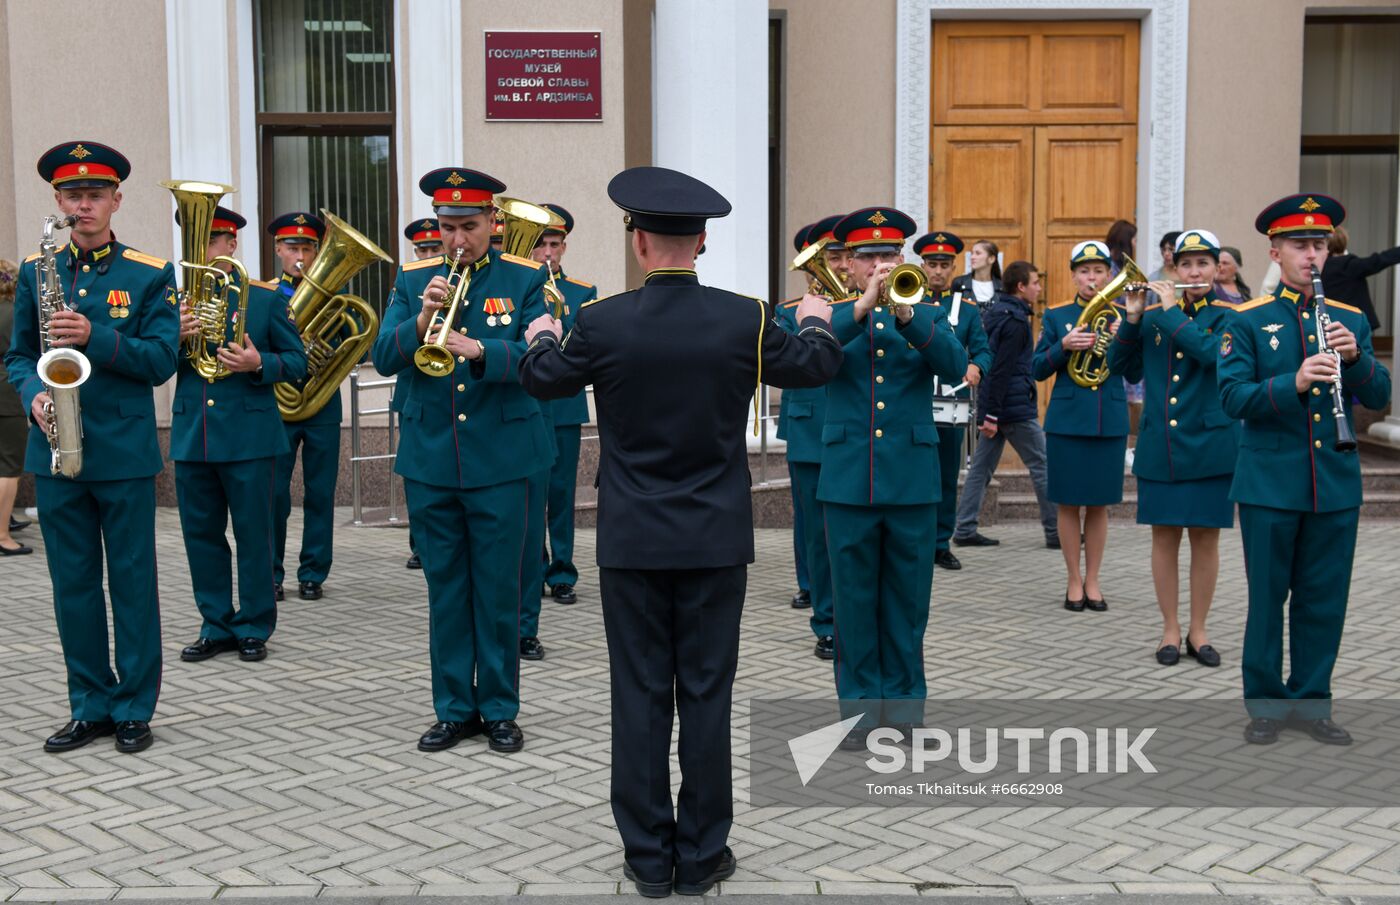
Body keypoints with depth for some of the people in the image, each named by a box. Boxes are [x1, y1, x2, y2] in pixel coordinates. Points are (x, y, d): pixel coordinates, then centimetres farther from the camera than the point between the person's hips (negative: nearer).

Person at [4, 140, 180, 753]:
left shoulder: (151, 275, 0)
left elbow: (162, 360, -6)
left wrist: (95, 338, -20)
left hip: (124, 452, -3)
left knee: (133, 582, 3)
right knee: (73, 583, 9)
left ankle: (134, 708, 14)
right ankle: (90, 706, 20)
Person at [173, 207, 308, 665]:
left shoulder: (267, 297, 2)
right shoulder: (176, 300, 11)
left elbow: (297, 361, 1)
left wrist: (258, 363, -18)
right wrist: (174, 336, -12)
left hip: (248, 435, -3)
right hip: (191, 435, 4)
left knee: (254, 536, 3)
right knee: (201, 535, 8)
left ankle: (254, 628, 14)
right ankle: (217, 626, 20)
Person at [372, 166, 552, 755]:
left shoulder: (524, 279, 1)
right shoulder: (413, 281, 8)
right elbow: (382, 358, 0)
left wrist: (478, 350, -27)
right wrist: (421, 321, -18)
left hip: (499, 458, -2)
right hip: (429, 459, 3)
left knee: (498, 591, 4)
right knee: (445, 590, 10)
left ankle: (500, 711, 16)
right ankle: (455, 709, 20)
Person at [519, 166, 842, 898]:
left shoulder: (601, 323, -9)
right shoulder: (744, 319, -8)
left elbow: (540, 379, 9)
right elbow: (816, 366, 10)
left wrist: (542, 337, 32)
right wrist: (815, 321, 33)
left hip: (632, 542, 0)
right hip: (715, 541, 1)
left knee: (640, 695, 8)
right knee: (706, 694, 7)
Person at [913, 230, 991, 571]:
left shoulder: (967, 308, 9)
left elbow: (983, 349, 3)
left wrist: (975, 366, -18)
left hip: (952, 405, 2)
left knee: (947, 479, 8)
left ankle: (941, 545, 18)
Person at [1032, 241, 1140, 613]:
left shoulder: (1121, 316, 6)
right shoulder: (1056, 316, 4)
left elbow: (1135, 375, 4)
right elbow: (1038, 370, 2)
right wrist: (1063, 346, -15)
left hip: (1110, 423, 1)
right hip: (1067, 421, -1)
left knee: (1099, 504, 7)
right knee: (1069, 504, 3)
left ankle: (1092, 580, 17)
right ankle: (1073, 580, 15)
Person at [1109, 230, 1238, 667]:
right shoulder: (1155, 314, 9)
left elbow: (1211, 351, -21)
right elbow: (1120, 364, 6)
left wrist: (1171, 311, -15)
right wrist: (1132, 317, -6)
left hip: (1209, 445, -2)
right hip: (1159, 446, 2)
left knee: (1205, 537, 4)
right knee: (1164, 536, 5)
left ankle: (1198, 631, 17)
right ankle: (1170, 630, 17)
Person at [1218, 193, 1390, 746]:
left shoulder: (1350, 320, 9)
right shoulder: (1248, 320, -1)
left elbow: (1378, 396, 4)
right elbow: (1233, 398, -10)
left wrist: (1355, 358, -16)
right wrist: (1294, 383, -25)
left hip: (1336, 485, 3)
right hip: (1270, 483, -3)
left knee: (1324, 599, 8)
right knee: (1267, 597, 5)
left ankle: (1311, 701, 22)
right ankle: (1264, 704, 18)